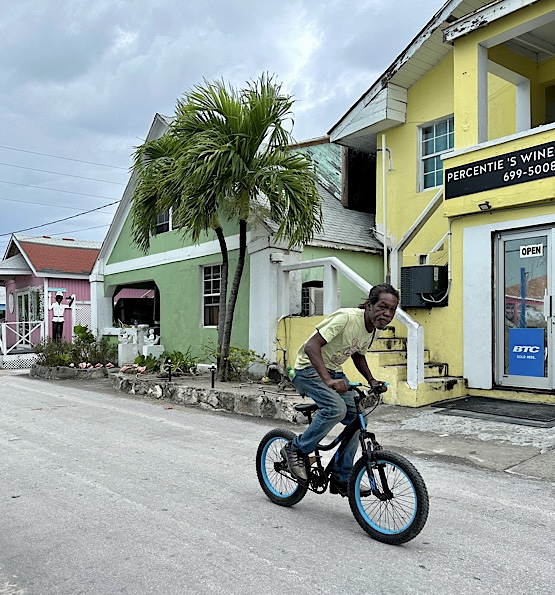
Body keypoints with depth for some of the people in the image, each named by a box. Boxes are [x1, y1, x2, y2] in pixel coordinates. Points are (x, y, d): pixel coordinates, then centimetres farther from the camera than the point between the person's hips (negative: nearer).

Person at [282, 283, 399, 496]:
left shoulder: (373, 329, -1)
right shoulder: (347, 318, -27)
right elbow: (311, 346, -33)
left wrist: (371, 380, 1)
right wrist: (327, 380, -43)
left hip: (333, 372, 8)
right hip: (309, 368, -8)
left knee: (356, 418, -2)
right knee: (336, 408, -30)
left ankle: (341, 479, 12)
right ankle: (296, 450, -8)